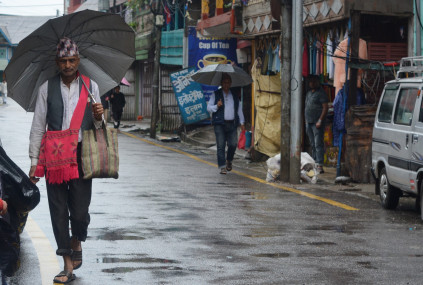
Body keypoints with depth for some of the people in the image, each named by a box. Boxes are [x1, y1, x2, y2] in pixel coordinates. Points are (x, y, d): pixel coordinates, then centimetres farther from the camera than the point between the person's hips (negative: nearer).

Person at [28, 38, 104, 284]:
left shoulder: (91, 86, 9)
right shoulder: (47, 88, 7)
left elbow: (98, 126, 13)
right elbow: (38, 126, 7)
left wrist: (99, 117, -11)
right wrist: (35, 161, 3)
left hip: (81, 155, 0)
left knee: (80, 212, -5)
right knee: (59, 213, 1)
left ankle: (77, 243, 28)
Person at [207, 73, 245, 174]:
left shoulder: (234, 94, 15)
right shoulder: (216, 94, 7)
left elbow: (239, 109, 17)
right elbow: (209, 107, 6)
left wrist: (241, 122, 12)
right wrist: (216, 106, -15)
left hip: (232, 124, 2)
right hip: (220, 124, -2)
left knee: (233, 144, -4)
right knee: (221, 146, -6)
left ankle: (229, 161, 23)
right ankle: (222, 166, -2)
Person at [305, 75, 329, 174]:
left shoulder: (321, 93, -7)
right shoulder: (308, 93, 18)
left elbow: (325, 107, -12)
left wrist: (320, 121, -18)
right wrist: (306, 121, 16)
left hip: (317, 123, -8)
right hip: (309, 122, 8)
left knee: (318, 144, -12)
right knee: (313, 145, 10)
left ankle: (319, 165, -15)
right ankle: (314, 163, 14)